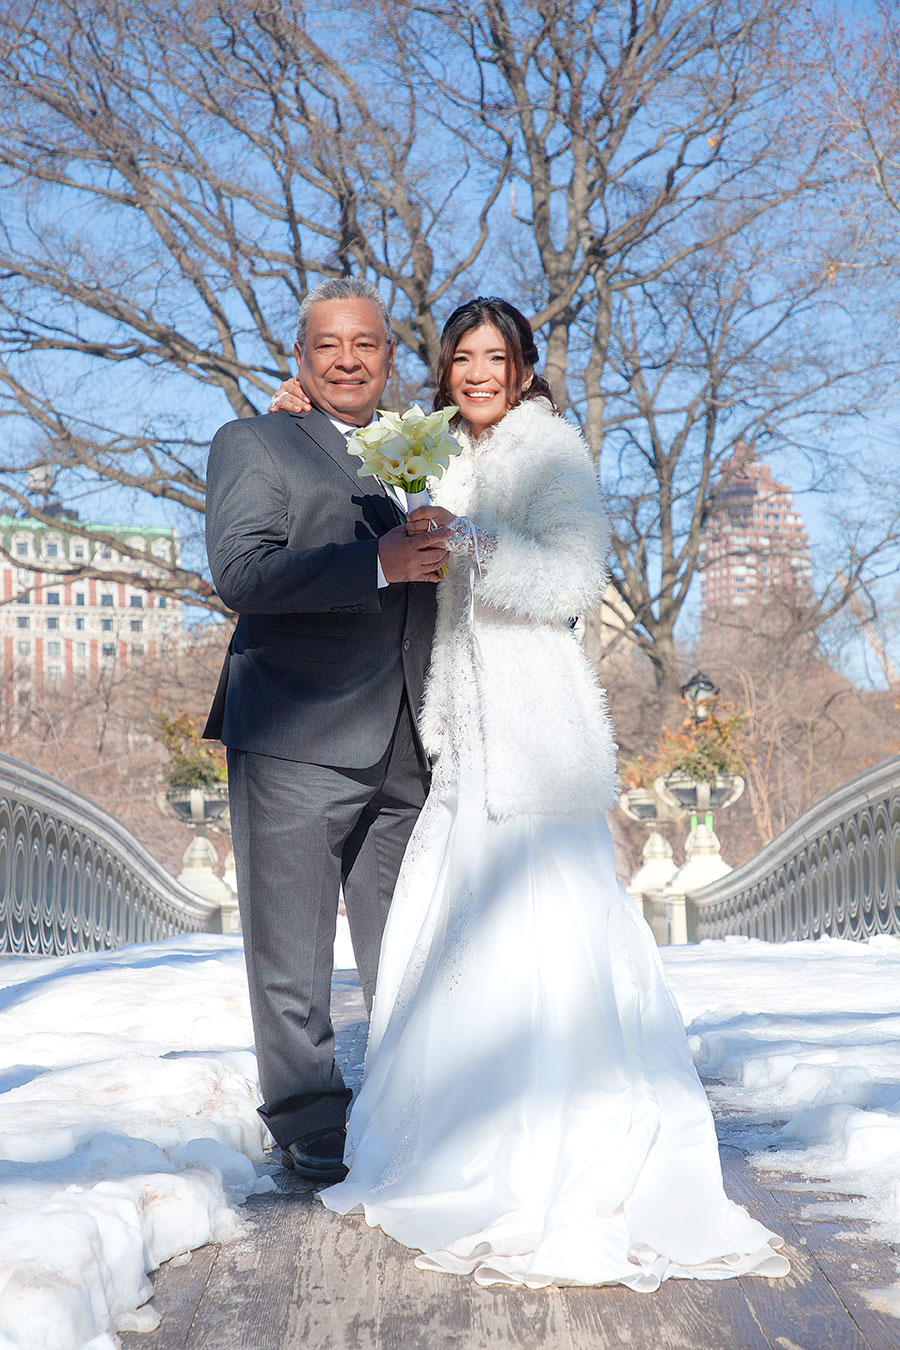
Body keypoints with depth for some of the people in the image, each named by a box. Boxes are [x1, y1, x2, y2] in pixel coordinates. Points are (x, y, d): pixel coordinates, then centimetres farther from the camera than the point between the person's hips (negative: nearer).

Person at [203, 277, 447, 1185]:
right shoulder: (254, 445, 2)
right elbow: (240, 572, -14)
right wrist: (376, 565, -23)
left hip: (404, 747, 6)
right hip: (295, 742, -5)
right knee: (293, 950, 0)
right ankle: (310, 1129, 11)